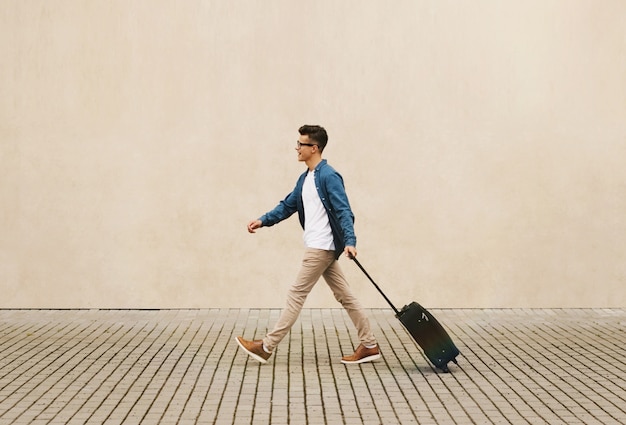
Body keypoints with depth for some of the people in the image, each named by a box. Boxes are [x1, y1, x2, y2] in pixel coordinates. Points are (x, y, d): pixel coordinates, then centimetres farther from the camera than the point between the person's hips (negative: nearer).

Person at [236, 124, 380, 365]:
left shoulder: (329, 177, -15)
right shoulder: (305, 179, 13)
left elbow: (344, 212, -21)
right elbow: (288, 206, 19)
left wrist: (350, 241, -32)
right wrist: (263, 221, 8)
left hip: (322, 248, -10)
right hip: (318, 248, 10)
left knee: (296, 295, -4)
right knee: (344, 296, 10)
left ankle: (267, 347, 3)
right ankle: (369, 346, 15)